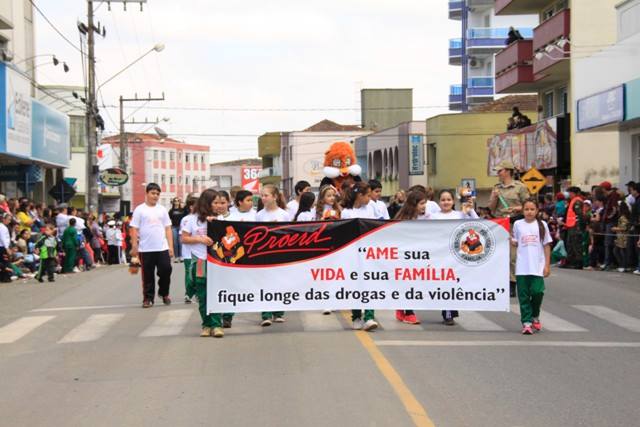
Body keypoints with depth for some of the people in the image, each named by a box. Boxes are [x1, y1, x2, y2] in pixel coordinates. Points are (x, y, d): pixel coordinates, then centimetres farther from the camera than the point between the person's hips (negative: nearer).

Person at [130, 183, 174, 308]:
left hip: (162, 248, 2)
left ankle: (163, 293, 21)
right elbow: (134, 229, -1)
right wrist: (134, 247, -7)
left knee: (166, 270, -1)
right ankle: (148, 298, 13)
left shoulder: (162, 210, 10)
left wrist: (171, 246, 4)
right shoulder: (139, 210, 0)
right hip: (146, 249, -2)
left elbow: (168, 229, 10)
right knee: (148, 275, 4)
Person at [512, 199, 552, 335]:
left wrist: (547, 265, 1)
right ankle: (526, 322, 4)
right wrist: (508, 239, -8)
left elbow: (547, 246, 6)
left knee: (537, 292, -7)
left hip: (537, 266, -1)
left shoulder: (541, 225, 4)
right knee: (523, 295, 0)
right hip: (522, 267, 1)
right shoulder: (518, 224, 6)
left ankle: (535, 316, 18)